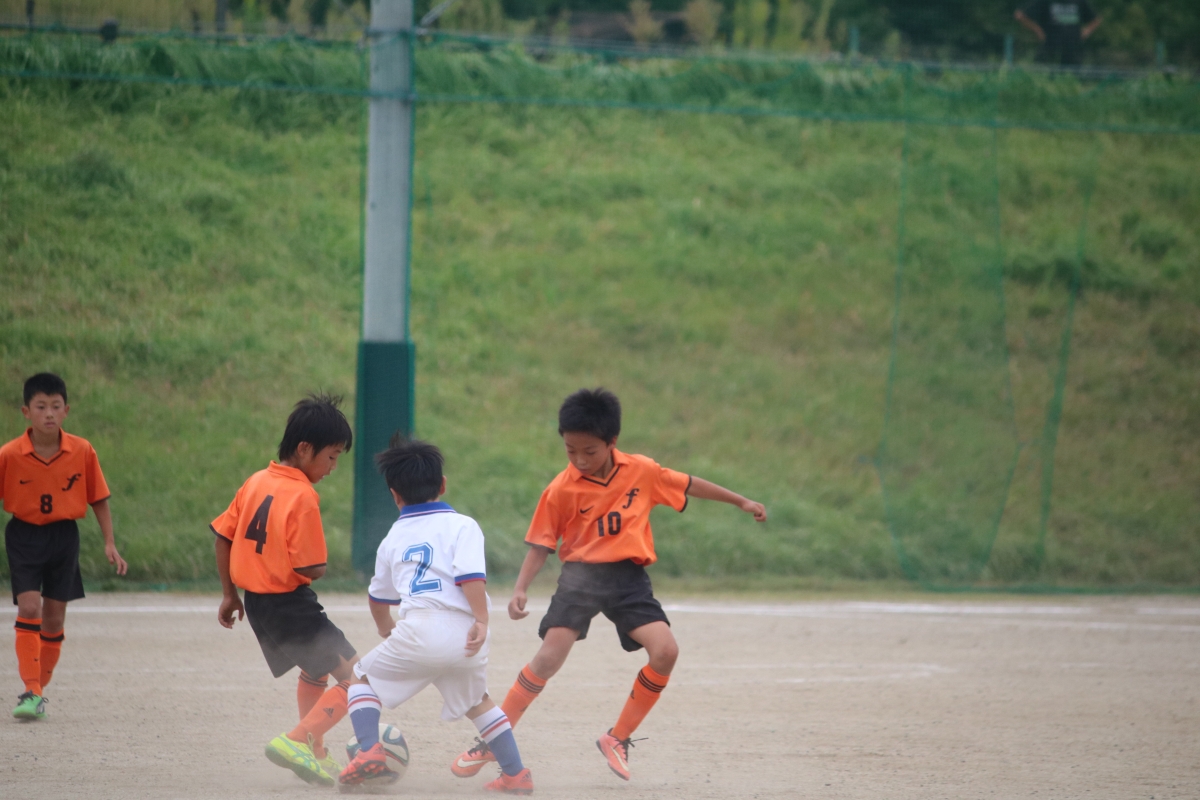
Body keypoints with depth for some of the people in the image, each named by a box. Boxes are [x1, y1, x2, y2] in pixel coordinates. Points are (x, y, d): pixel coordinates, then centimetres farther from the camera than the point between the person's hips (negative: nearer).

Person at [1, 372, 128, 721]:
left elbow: (99, 499, 2)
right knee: (29, 607, -17)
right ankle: (31, 691, -17)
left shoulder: (82, 451, -8)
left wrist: (109, 544, -1)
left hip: (64, 536, 2)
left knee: (54, 619, 7)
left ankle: (39, 690, 21)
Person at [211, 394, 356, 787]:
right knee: (355, 680, -3)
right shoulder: (303, 497, -19)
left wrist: (230, 593, 19)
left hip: (256, 603, 9)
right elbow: (310, 569, -22)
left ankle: (316, 755, 31)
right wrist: (319, 567, 2)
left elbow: (223, 536, 11)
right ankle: (296, 741, -16)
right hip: (292, 605, -9)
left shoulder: (255, 481, 5)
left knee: (314, 673, 28)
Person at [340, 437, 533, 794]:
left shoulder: (393, 538, 21)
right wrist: (481, 621, -13)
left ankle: (369, 750, -2)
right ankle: (515, 772, 23)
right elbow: (471, 576, -8)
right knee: (476, 700, 28)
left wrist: (385, 629, 55)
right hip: (465, 635, 1)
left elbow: (377, 597, 36)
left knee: (362, 677, 20)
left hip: (421, 631, -1)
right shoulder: (461, 525, 12)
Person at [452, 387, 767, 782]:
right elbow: (541, 544, 0)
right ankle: (490, 743, -7)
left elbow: (688, 485, 14)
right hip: (582, 575, -3)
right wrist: (521, 589, -13)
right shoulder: (562, 489, -7)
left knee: (666, 651, -16)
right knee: (549, 657, -17)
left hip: (629, 576, 3)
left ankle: (618, 738, 1)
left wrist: (741, 502, 22)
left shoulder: (641, 470, -1)